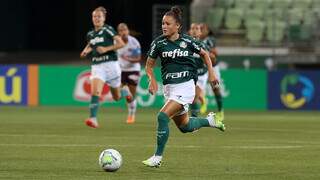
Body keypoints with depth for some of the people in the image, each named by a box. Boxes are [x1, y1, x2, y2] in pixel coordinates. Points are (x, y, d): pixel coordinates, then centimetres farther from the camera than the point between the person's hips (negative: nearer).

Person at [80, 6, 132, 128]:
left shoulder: (108, 29, -6)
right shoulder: (90, 34, 11)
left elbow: (121, 44, -11)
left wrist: (106, 49, -19)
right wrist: (86, 50, 10)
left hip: (110, 64, -3)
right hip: (96, 66, 3)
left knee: (116, 97, 11)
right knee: (95, 91, -21)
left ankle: (126, 92, 46)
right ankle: (93, 118, -27)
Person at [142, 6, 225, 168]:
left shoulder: (187, 41, -5)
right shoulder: (158, 43, -2)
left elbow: (204, 54, 13)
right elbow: (149, 65, 7)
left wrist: (211, 72, 5)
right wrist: (152, 79, -11)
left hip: (185, 86, -5)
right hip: (169, 87, 5)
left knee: (163, 116, -22)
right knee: (184, 126, 16)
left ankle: (157, 157, -14)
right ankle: (209, 120, 46)